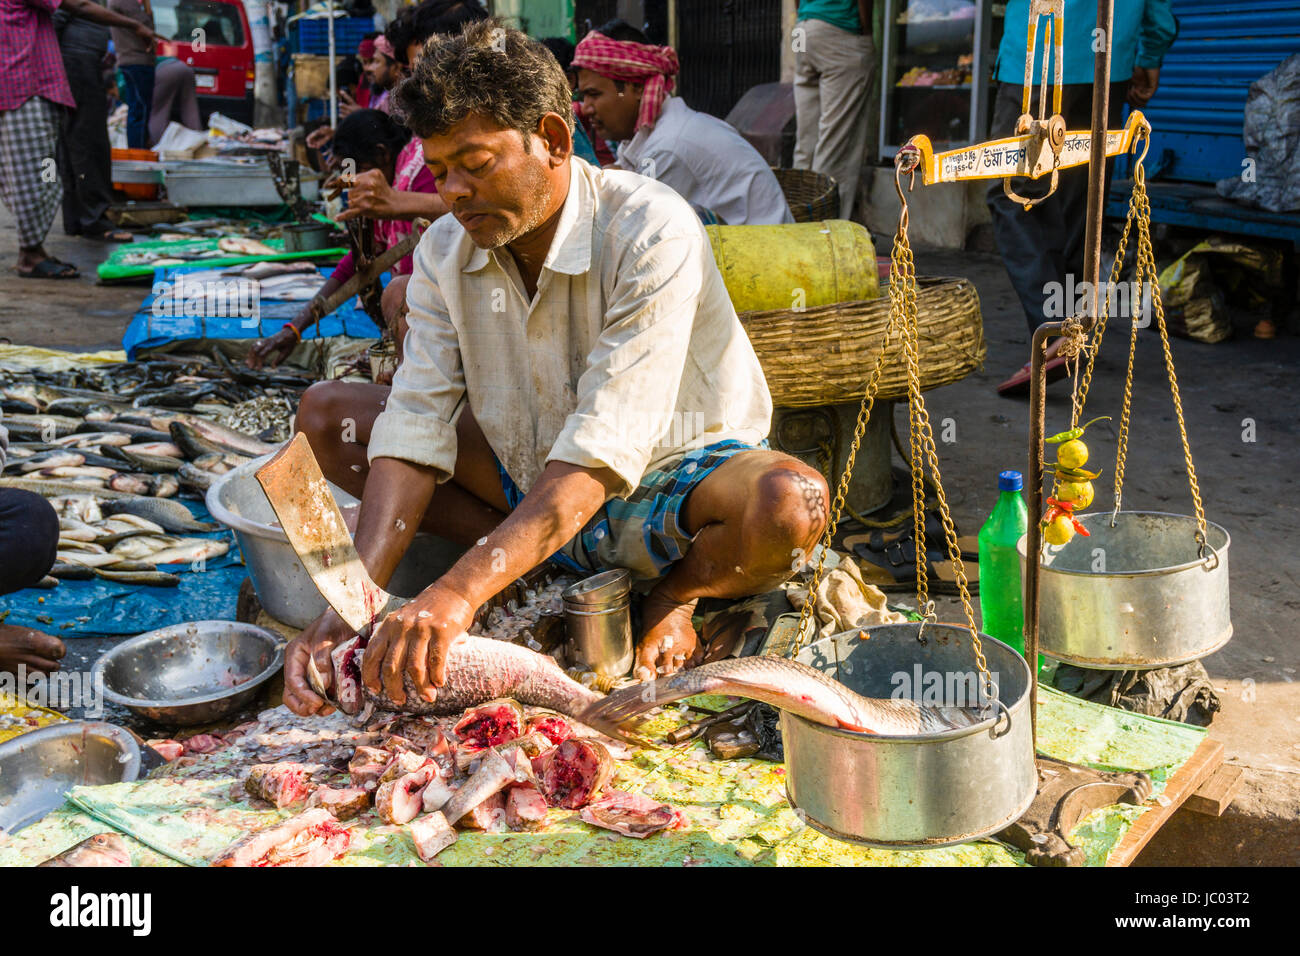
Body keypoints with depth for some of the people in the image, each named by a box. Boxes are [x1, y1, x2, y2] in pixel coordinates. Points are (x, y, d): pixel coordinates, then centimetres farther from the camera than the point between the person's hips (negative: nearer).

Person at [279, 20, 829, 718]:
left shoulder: (653, 235, -28)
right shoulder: (446, 250, -9)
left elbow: (600, 455, -36)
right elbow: (415, 429, -16)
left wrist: (459, 593, -46)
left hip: (665, 484, -4)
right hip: (529, 479, 5)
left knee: (790, 505, -38)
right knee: (327, 414, -7)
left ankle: (673, 590, -1)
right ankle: (547, 574, -6)